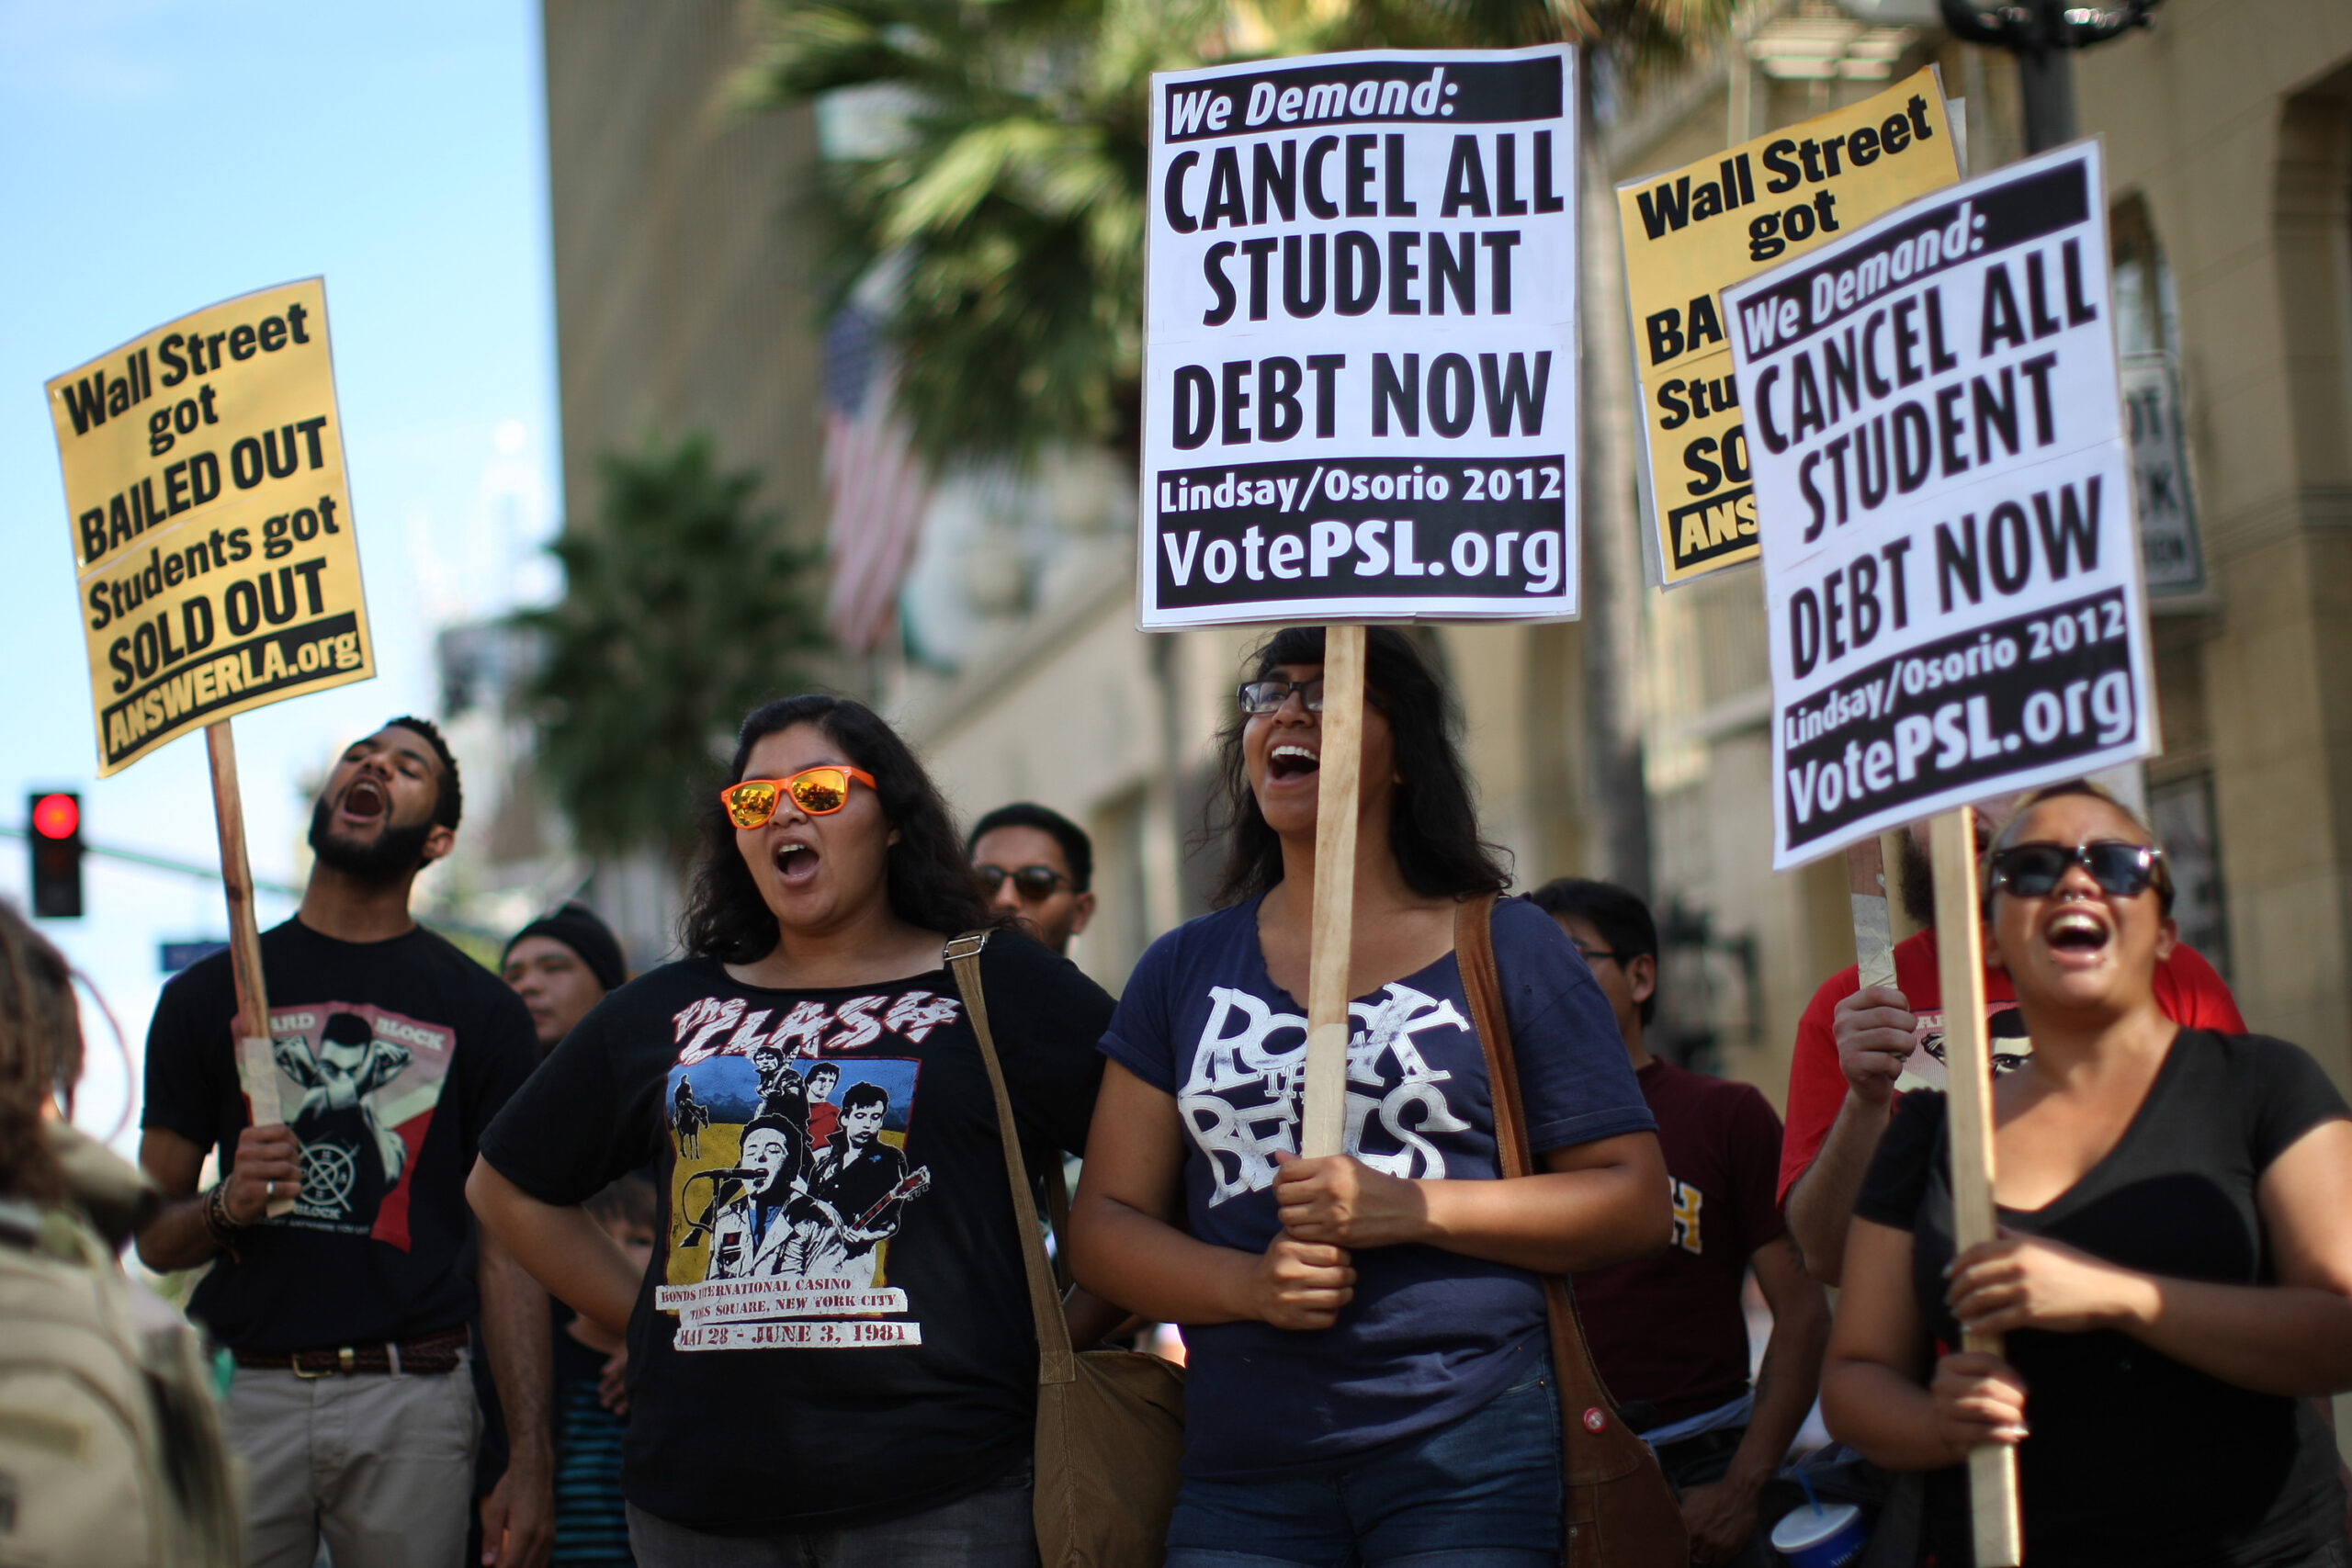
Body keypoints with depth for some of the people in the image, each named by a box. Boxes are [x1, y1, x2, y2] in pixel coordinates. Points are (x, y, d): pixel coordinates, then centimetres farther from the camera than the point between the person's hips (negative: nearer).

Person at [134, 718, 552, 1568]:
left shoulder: (481, 1010, 8)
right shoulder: (210, 994, 11)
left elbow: (509, 1248, 5)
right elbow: (154, 1237, 13)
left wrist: (531, 1458, -3)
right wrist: (225, 1206, -11)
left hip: (412, 1401, 0)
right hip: (247, 1394, 1)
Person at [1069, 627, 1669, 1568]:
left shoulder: (1506, 950, 3)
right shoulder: (1184, 969, 11)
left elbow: (1635, 1200, 0)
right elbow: (1105, 1225, 9)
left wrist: (1412, 1209, -12)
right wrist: (1249, 1284, -11)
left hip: (1467, 1453, -2)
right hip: (1241, 1468, 2)